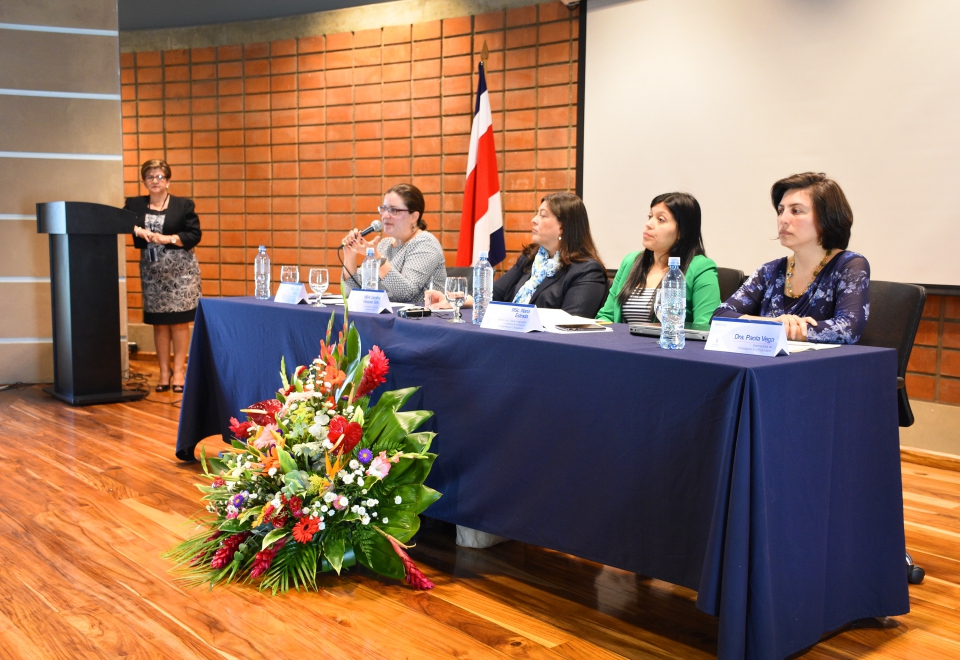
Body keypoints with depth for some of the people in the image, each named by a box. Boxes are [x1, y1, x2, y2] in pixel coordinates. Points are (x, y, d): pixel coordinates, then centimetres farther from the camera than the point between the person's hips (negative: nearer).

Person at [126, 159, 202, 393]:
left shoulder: (184, 205, 1)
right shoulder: (135, 205, 8)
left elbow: (194, 235, -5)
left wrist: (168, 238, -17)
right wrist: (137, 229, -24)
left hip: (180, 269, -2)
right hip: (151, 269, 3)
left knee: (179, 321, -2)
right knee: (158, 322, 5)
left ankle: (179, 371, 6)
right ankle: (164, 371, 14)